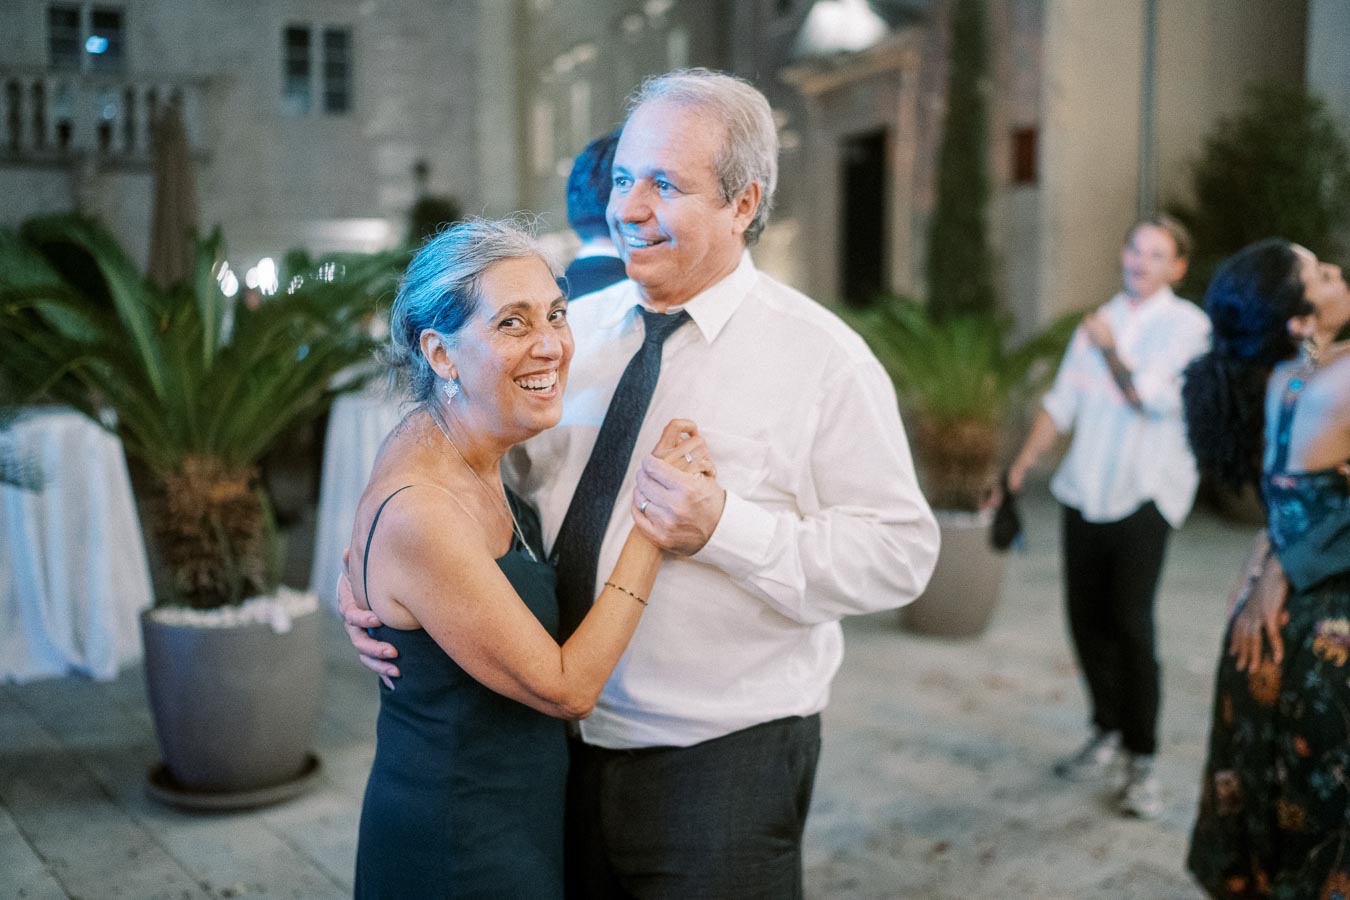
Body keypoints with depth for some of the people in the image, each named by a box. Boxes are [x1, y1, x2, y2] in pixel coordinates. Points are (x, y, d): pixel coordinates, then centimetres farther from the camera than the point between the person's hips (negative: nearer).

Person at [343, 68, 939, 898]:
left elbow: (901, 552, -13)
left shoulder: (821, 357, -10)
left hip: (723, 762, -4)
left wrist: (723, 529, -23)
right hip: (563, 747, 5)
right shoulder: (573, 330, 4)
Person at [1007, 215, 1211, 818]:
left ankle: (1142, 762, 2)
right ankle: (1107, 734, 26)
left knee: (1130, 625, -11)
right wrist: (1022, 464, 8)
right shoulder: (1099, 322, 15)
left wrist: (1109, 349, -15)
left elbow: (1155, 398, -15)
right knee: (1086, 618, 7)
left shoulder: (1187, 325, -1)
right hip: (1085, 492, 5)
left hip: (1143, 496, -5)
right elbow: (1062, 402, 15)